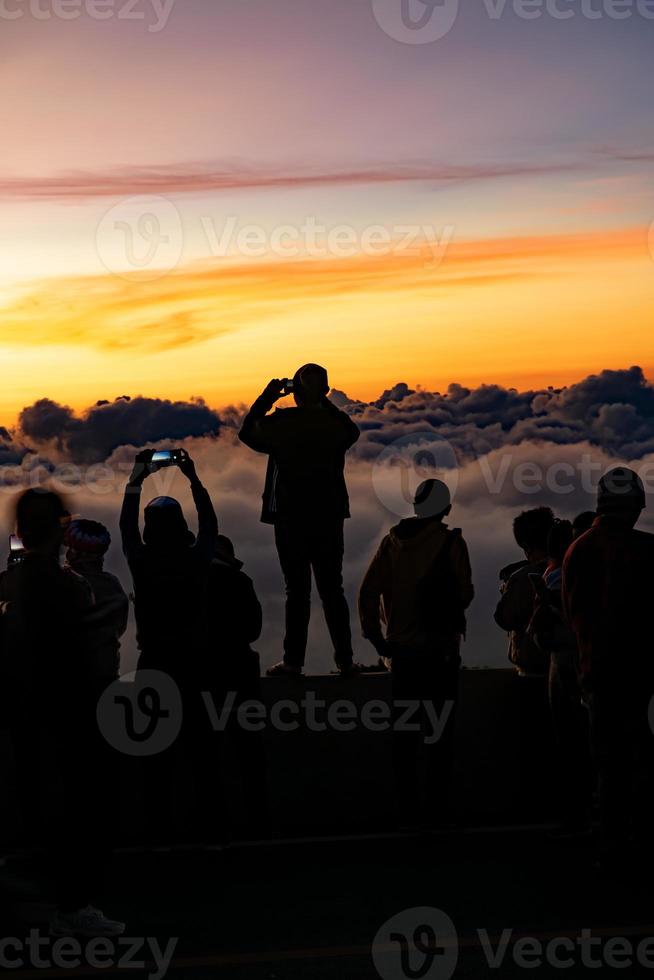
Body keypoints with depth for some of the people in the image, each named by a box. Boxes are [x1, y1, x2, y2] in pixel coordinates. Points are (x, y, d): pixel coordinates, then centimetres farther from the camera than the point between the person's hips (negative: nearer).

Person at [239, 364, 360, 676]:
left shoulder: (280, 423, -11)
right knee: (332, 590, 10)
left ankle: (294, 660, 4)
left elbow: (248, 433, 7)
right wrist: (324, 404, 18)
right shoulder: (335, 422, -4)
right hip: (330, 518, 2)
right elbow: (351, 433, 21)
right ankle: (345, 659, 11)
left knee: (297, 590, 3)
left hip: (290, 519, -2)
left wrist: (266, 398, 10)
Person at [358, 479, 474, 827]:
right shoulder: (452, 542, -6)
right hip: (441, 650, -3)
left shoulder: (393, 541, 6)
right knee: (440, 731, 2)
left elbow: (368, 592, 1)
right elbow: (465, 595, -6)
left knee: (404, 733, 8)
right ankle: (437, 808, -1)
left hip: (402, 650, 4)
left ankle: (407, 808, 9)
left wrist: (376, 637, 6)